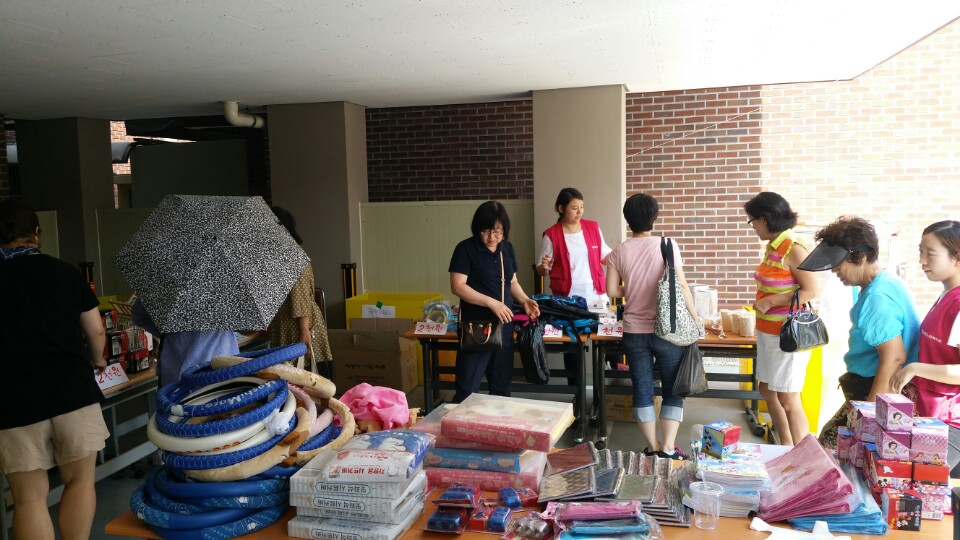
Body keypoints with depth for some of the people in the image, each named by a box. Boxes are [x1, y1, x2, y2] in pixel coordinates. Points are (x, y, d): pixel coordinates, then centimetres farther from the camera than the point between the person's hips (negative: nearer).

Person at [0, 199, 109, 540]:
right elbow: (96, 332, 6)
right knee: (80, 480, 15)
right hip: (71, 389, 0)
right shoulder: (63, 271, 4)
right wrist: (96, 362, 26)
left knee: (29, 496, 8)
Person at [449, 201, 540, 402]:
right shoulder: (466, 249, -10)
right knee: (467, 389, -1)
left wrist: (524, 300, -1)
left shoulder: (507, 248, 9)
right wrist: (492, 303, -22)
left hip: (504, 326, 6)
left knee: (502, 385, 15)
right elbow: (458, 286, -16)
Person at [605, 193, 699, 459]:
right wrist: (695, 317, 1)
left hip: (634, 332, 2)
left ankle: (653, 447, 17)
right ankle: (668, 448, 7)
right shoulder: (668, 245, -8)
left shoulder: (619, 251, -1)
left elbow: (612, 290, 0)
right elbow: (681, 286, -9)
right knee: (672, 390, 9)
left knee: (642, 390, 11)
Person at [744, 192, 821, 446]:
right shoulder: (773, 247, 7)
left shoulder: (793, 249, -18)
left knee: (788, 399, -1)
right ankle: (786, 447, 32)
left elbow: (812, 291, -21)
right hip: (768, 331, 9)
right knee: (768, 391, 18)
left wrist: (771, 302, -19)